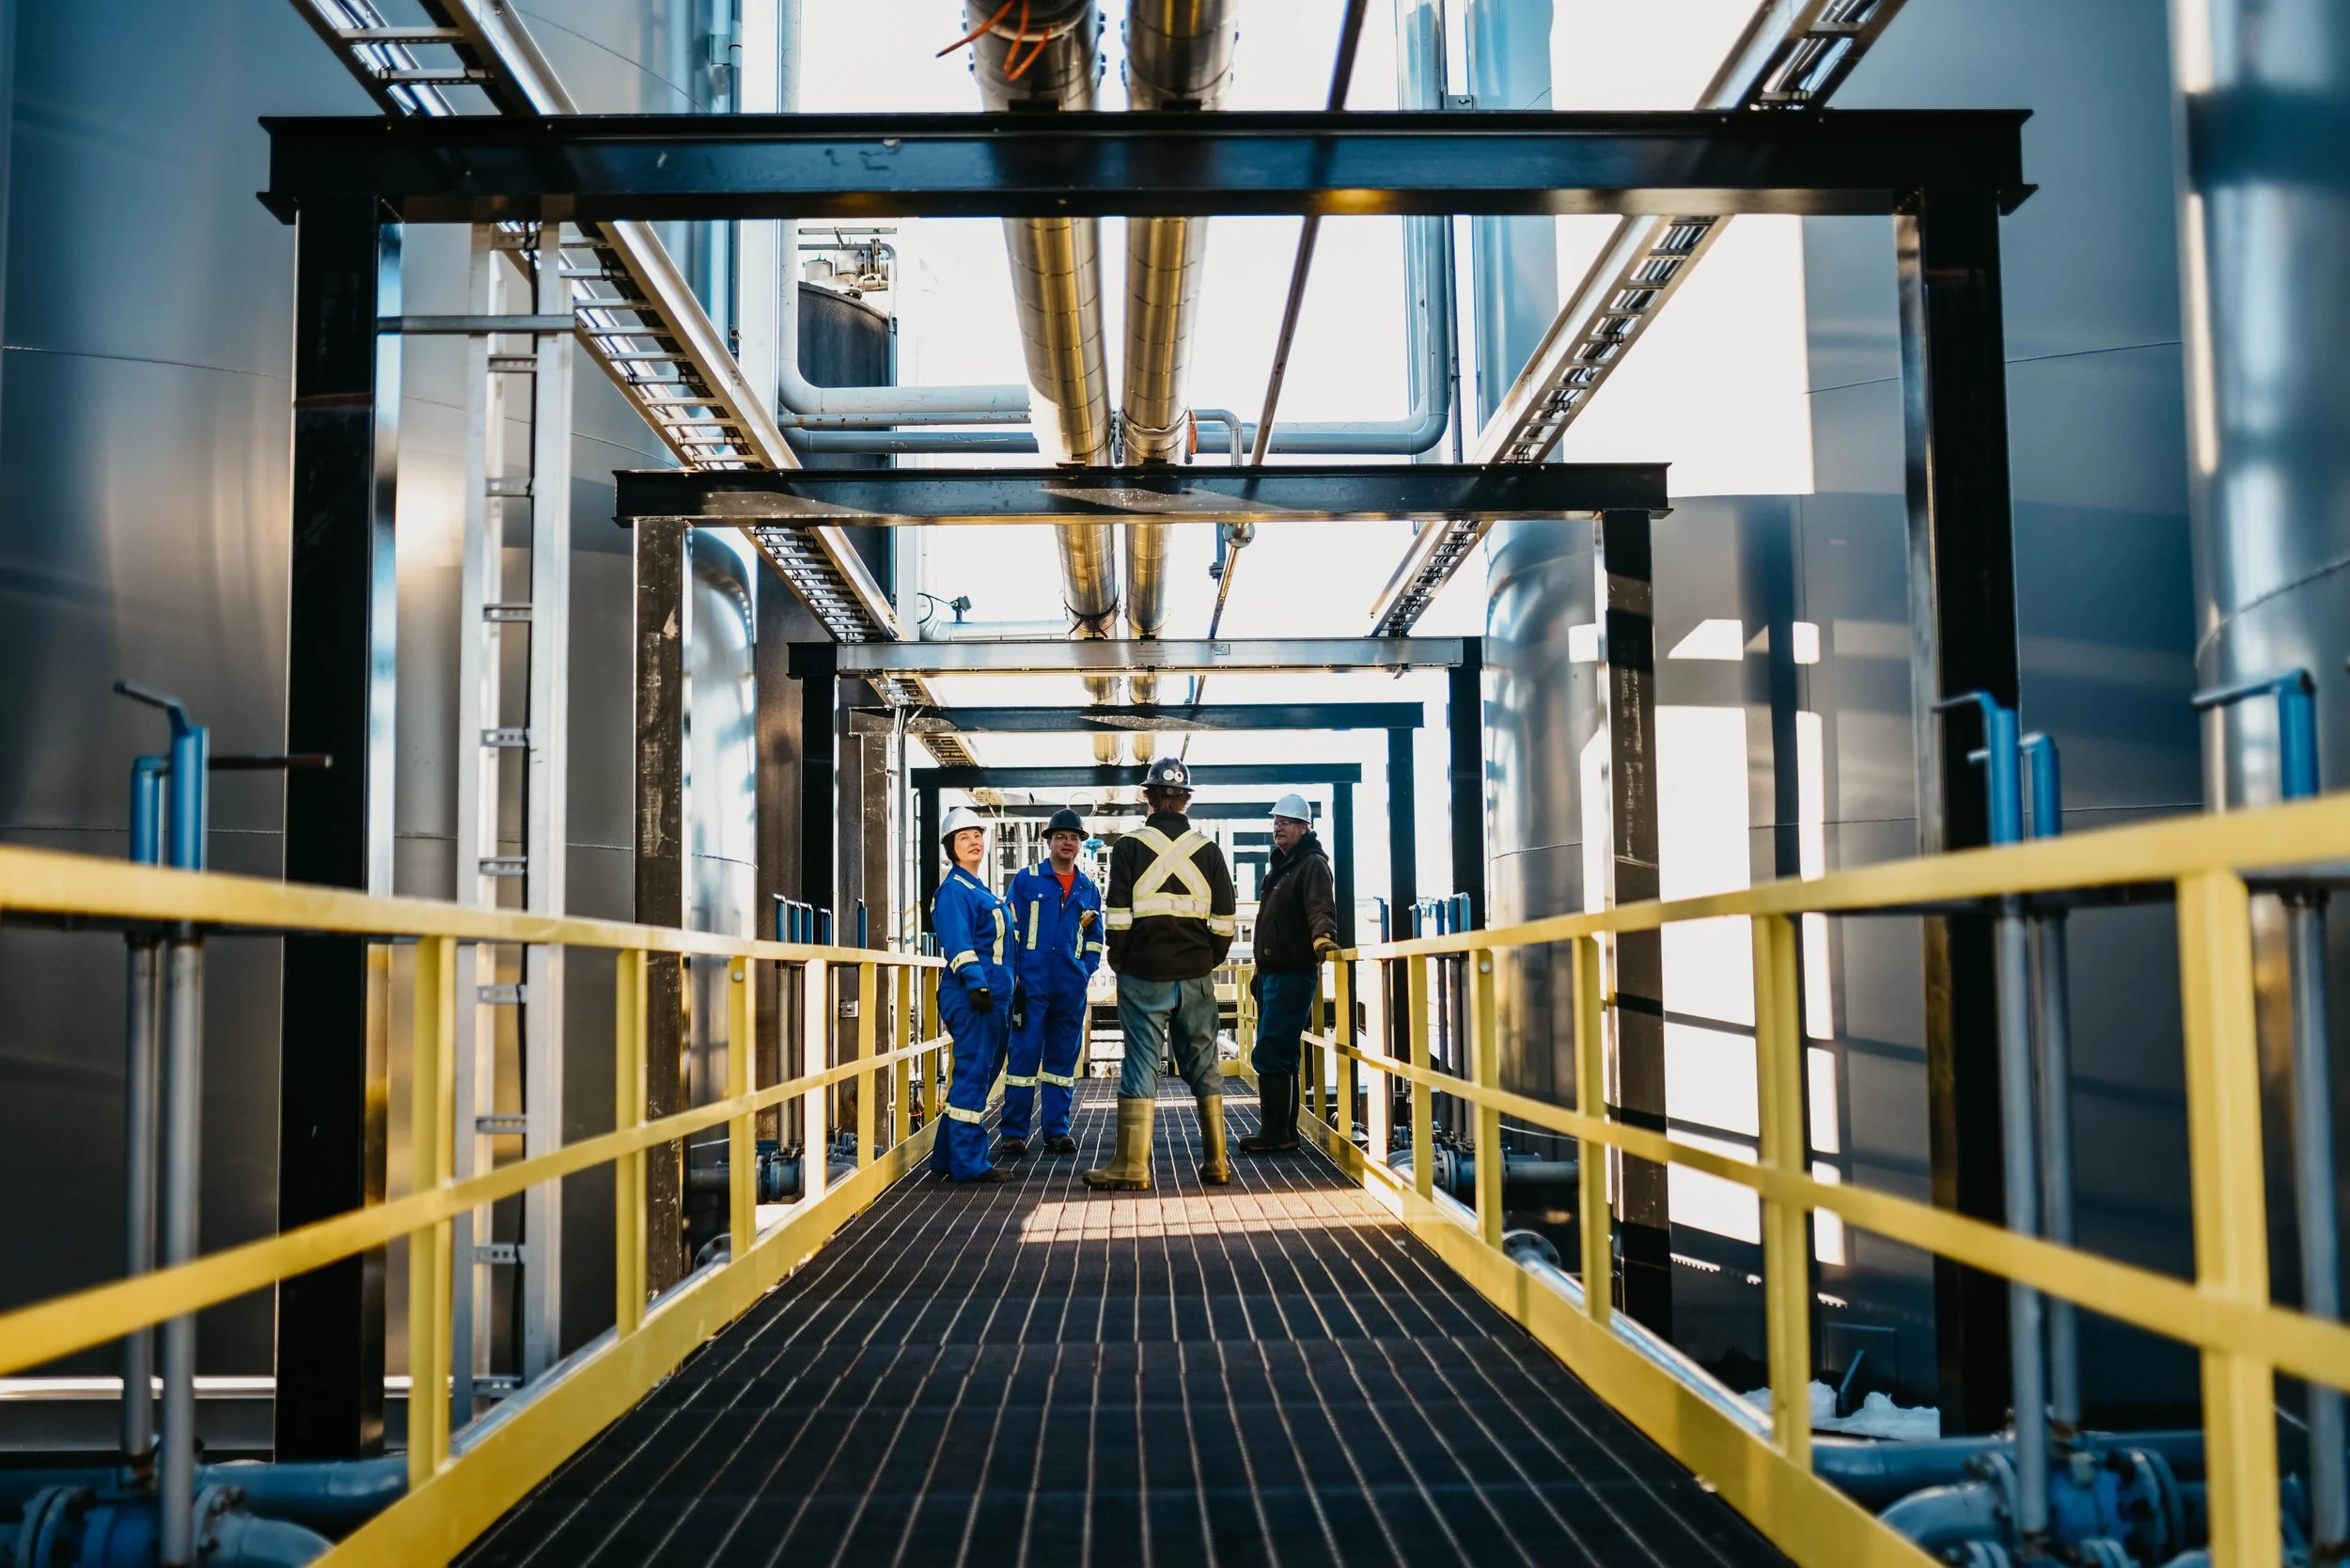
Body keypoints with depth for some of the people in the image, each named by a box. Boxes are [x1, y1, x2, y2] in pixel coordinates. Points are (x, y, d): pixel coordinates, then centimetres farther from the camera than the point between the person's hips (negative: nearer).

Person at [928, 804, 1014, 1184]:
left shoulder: (979, 891, 23)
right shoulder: (954, 889, -7)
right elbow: (958, 943, -18)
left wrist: (1006, 988, 26)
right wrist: (977, 984, -26)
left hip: (990, 996, 10)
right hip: (972, 996, -10)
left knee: (978, 1075, 13)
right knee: (973, 1074, -9)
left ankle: (948, 1155, 21)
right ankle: (968, 1162, -7)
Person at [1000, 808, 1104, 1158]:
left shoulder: (1089, 889, 13)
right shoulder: (1026, 880, 4)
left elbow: (1095, 939, 18)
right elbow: (1011, 929, 1)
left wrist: (1086, 972, 4)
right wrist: (1014, 975, -6)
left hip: (1072, 988, 4)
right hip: (1031, 984, -3)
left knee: (1063, 1059, 7)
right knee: (1024, 1055, -5)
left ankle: (1056, 1130, 14)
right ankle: (1013, 1132, -1)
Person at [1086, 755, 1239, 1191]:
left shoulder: (1130, 847, -4)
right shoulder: (1208, 850, 4)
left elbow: (1118, 916, -6)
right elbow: (1224, 922, 4)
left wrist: (1119, 959, 8)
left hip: (1144, 975, -2)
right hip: (1197, 976, 3)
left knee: (1140, 1062, -1)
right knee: (1202, 1062, 9)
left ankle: (1131, 1166, -1)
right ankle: (1216, 1162, 13)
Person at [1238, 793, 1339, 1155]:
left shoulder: (1312, 864, -9)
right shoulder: (1279, 866, 20)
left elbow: (1321, 907, -26)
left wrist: (1322, 936, -46)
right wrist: (1261, 970, 29)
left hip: (1293, 973, -10)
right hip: (1272, 972, 10)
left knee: (1270, 1054, -13)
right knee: (1279, 1055, 12)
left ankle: (1275, 1133, -10)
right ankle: (1282, 1131, 18)